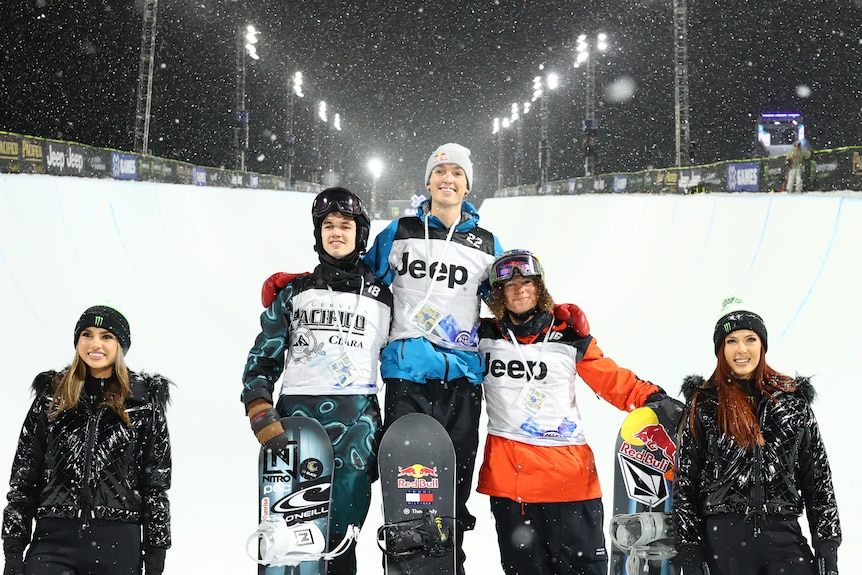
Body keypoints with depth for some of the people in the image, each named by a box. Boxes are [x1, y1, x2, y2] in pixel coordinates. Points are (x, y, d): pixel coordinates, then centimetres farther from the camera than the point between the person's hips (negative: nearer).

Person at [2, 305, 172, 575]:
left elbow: (156, 484, 3)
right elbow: (23, 479, 8)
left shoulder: (144, 401, 2)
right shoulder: (51, 396, 7)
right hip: (53, 541, 1)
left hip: (117, 544, -1)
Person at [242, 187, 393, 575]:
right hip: (295, 416, 1)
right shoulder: (294, 293, 13)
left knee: (341, 532, -3)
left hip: (356, 424, 0)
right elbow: (262, 360, 8)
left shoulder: (381, 298, 13)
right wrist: (261, 415, -8)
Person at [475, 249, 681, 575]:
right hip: (506, 472, 1)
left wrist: (651, 397, -10)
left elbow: (611, 378, 3)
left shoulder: (569, 337, 4)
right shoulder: (486, 337, 7)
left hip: (568, 472, -1)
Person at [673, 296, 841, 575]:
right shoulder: (703, 404, 2)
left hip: (784, 534, 1)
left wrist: (827, 548, 4)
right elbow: (685, 484, 1)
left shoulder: (793, 399, 8)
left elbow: (818, 479, 9)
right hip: (724, 539, -1)